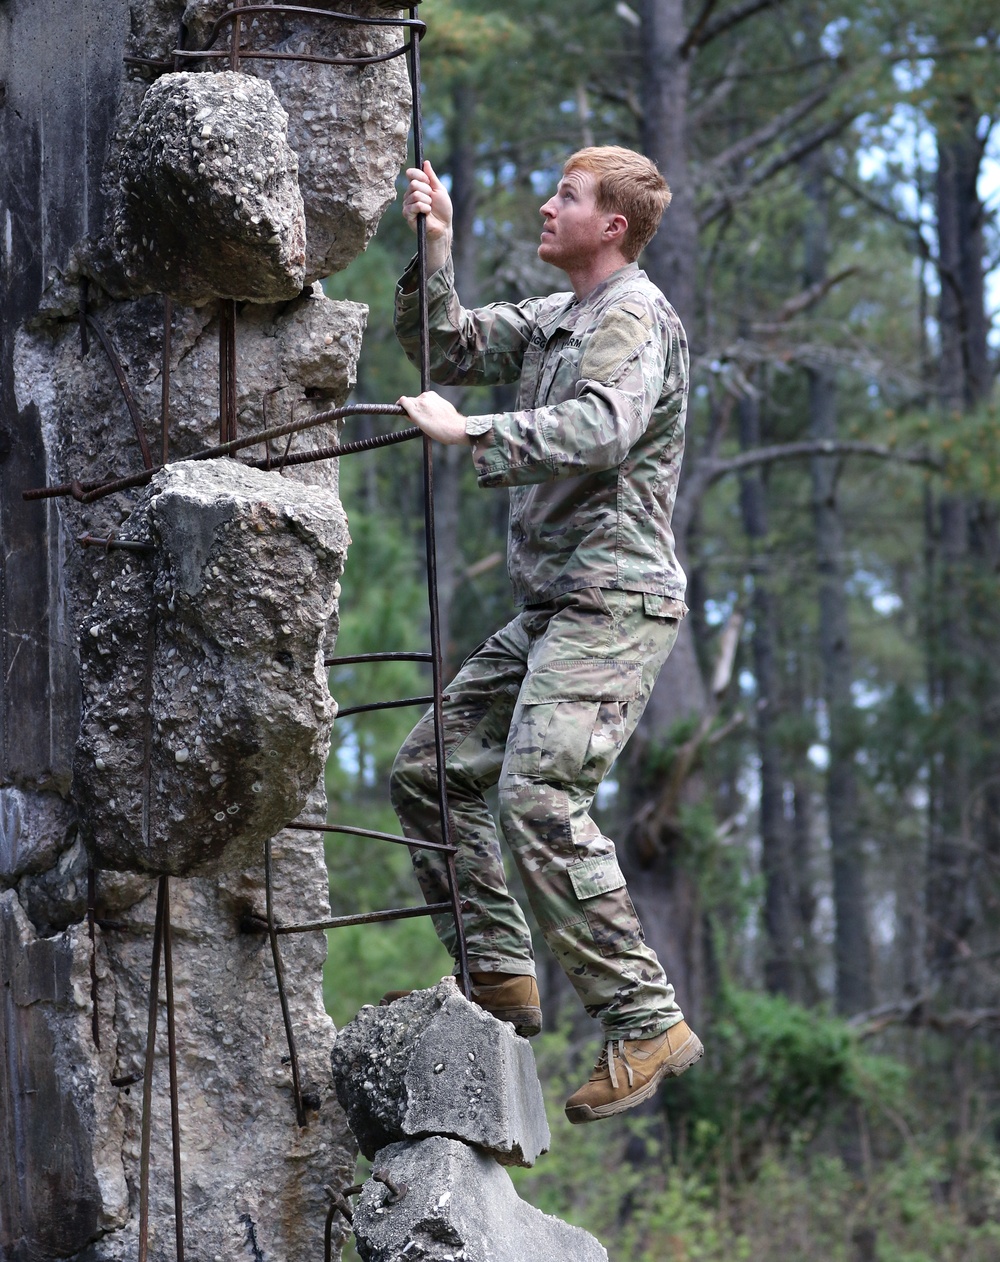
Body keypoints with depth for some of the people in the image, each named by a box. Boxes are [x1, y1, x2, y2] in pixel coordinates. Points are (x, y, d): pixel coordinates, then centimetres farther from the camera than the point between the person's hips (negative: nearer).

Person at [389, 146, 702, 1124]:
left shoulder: (634, 314, -9)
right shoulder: (552, 320, 21)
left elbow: (602, 428, -26)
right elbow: (447, 349, 22)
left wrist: (468, 432, -25)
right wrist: (435, 253, 9)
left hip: (615, 600, -10)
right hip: (552, 606, 10)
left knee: (539, 797, -23)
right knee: (430, 770, 9)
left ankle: (646, 1020, -20)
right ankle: (499, 977, 11)